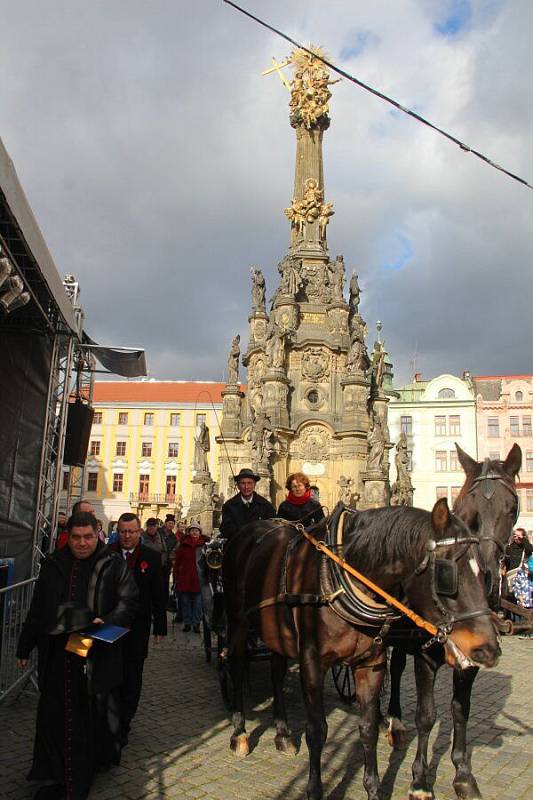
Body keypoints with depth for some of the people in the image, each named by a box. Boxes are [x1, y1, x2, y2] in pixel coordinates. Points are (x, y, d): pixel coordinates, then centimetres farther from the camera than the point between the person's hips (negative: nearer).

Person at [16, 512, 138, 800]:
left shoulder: (113, 565, -3)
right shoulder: (53, 565, 7)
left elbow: (129, 601, -4)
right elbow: (37, 609, 14)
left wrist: (108, 621, -22)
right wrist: (24, 646, 17)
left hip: (97, 655, -3)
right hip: (57, 655, 3)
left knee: (96, 712, 10)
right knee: (54, 716, 8)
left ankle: (99, 761, 32)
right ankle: (54, 776, 23)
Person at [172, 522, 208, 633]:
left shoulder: (204, 544, -3)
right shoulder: (183, 545, -1)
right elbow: (177, 562, 2)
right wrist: (176, 577, -2)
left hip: (199, 578, -1)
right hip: (185, 578, 1)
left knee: (197, 602, 7)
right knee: (185, 602, 11)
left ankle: (196, 623, 20)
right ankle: (187, 623, 24)